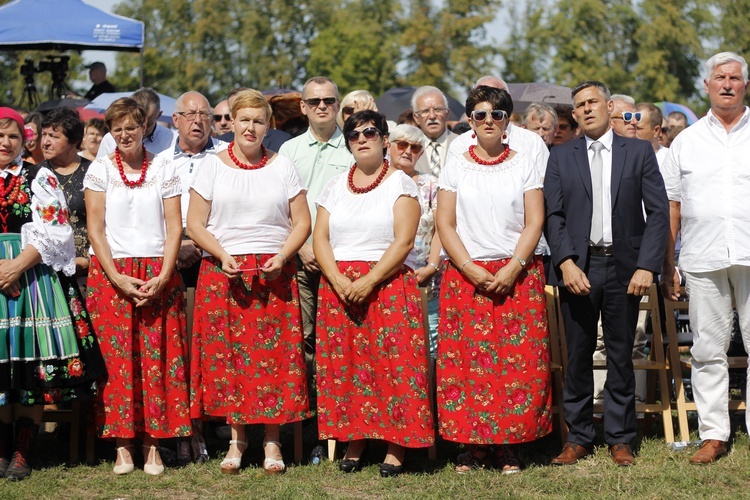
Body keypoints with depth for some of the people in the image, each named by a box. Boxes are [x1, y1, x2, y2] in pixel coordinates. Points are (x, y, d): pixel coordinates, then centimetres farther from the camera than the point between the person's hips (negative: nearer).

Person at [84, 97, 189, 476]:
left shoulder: (164, 170, 7)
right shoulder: (100, 170, 6)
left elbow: (174, 228, 3)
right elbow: (95, 228, 0)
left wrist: (163, 277, -10)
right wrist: (117, 278, -10)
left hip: (157, 276, 0)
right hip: (110, 274, 0)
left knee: (158, 358, -3)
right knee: (117, 358, -4)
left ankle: (153, 447, 1)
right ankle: (123, 446, 1)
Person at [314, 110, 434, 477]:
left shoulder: (400, 183, 1)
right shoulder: (335, 187, 14)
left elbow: (404, 241, -9)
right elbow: (320, 239, 6)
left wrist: (369, 281, -18)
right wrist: (340, 282, -11)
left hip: (388, 284, -4)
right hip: (339, 286, 4)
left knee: (393, 362, -8)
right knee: (346, 364, 2)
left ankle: (396, 448, -3)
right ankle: (355, 443, 10)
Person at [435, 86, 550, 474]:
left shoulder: (524, 166, 7)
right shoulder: (455, 169, 8)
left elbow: (534, 223, 1)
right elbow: (445, 225, 2)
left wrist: (512, 268, -12)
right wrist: (472, 270, -10)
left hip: (517, 276, 0)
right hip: (466, 276, 1)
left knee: (518, 359, -5)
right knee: (465, 359, -4)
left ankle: (508, 445, 1)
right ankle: (472, 444, 3)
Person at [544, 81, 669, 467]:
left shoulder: (639, 152, 6)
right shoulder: (561, 157, 8)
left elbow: (658, 212, 1)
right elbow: (553, 215, 2)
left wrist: (646, 266, -8)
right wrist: (566, 263, -12)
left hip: (623, 268, 0)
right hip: (578, 267, 1)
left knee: (621, 356, 5)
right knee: (578, 356, 4)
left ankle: (620, 439, 14)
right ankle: (578, 438, 14)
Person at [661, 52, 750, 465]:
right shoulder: (686, 142, 13)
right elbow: (672, 205, 12)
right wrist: (667, 266, 8)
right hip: (703, 260, 2)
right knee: (707, 350, 5)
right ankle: (713, 435, 11)